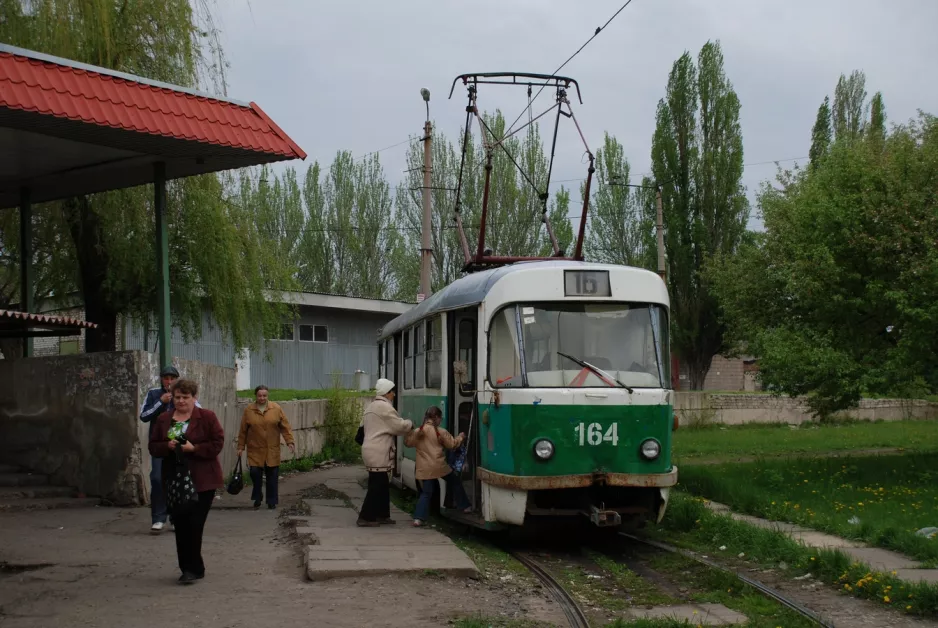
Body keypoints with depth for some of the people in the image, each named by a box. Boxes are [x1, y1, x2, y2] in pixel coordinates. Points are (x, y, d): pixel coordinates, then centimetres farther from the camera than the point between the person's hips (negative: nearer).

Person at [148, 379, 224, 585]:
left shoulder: (207, 417, -3)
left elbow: (217, 444, -7)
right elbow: (153, 447, 10)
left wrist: (194, 448, -18)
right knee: (180, 526, 6)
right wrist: (168, 446, -10)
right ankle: (191, 569, 16)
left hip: (201, 481, -4)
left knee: (194, 525, -8)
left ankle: (192, 569, -1)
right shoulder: (163, 419, 11)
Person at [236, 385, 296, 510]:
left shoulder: (276, 408, -1)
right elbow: (243, 431, 2)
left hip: (272, 450, 1)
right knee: (255, 473, -7)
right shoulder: (248, 410, -1)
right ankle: (257, 498, 14)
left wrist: (290, 442, -9)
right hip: (255, 450, -1)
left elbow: (285, 427, -1)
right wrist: (241, 447, 2)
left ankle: (272, 501, 18)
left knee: (272, 476, 5)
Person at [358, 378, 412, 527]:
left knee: (382, 484, 14)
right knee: (376, 485, -7)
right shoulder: (384, 406, -13)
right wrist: (410, 424, 5)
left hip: (373, 451, 11)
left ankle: (382, 515, 18)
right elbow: (398, 426, -13)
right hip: (378, 453, -11)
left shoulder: (371, 406, 20)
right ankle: (366, 517, -6)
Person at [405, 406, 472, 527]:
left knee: (426, 492, 10)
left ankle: (419, 518, -4)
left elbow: (408, 443, 16)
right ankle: (464, 506, 28)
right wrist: (461, 437, 21)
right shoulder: (440, 432, -3)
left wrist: (408, 433, 31)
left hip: (424, 469, 3)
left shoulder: (417, 432, 5)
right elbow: (452, 444, 4)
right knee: (455, 482, 20)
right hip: (439, 466, -3)